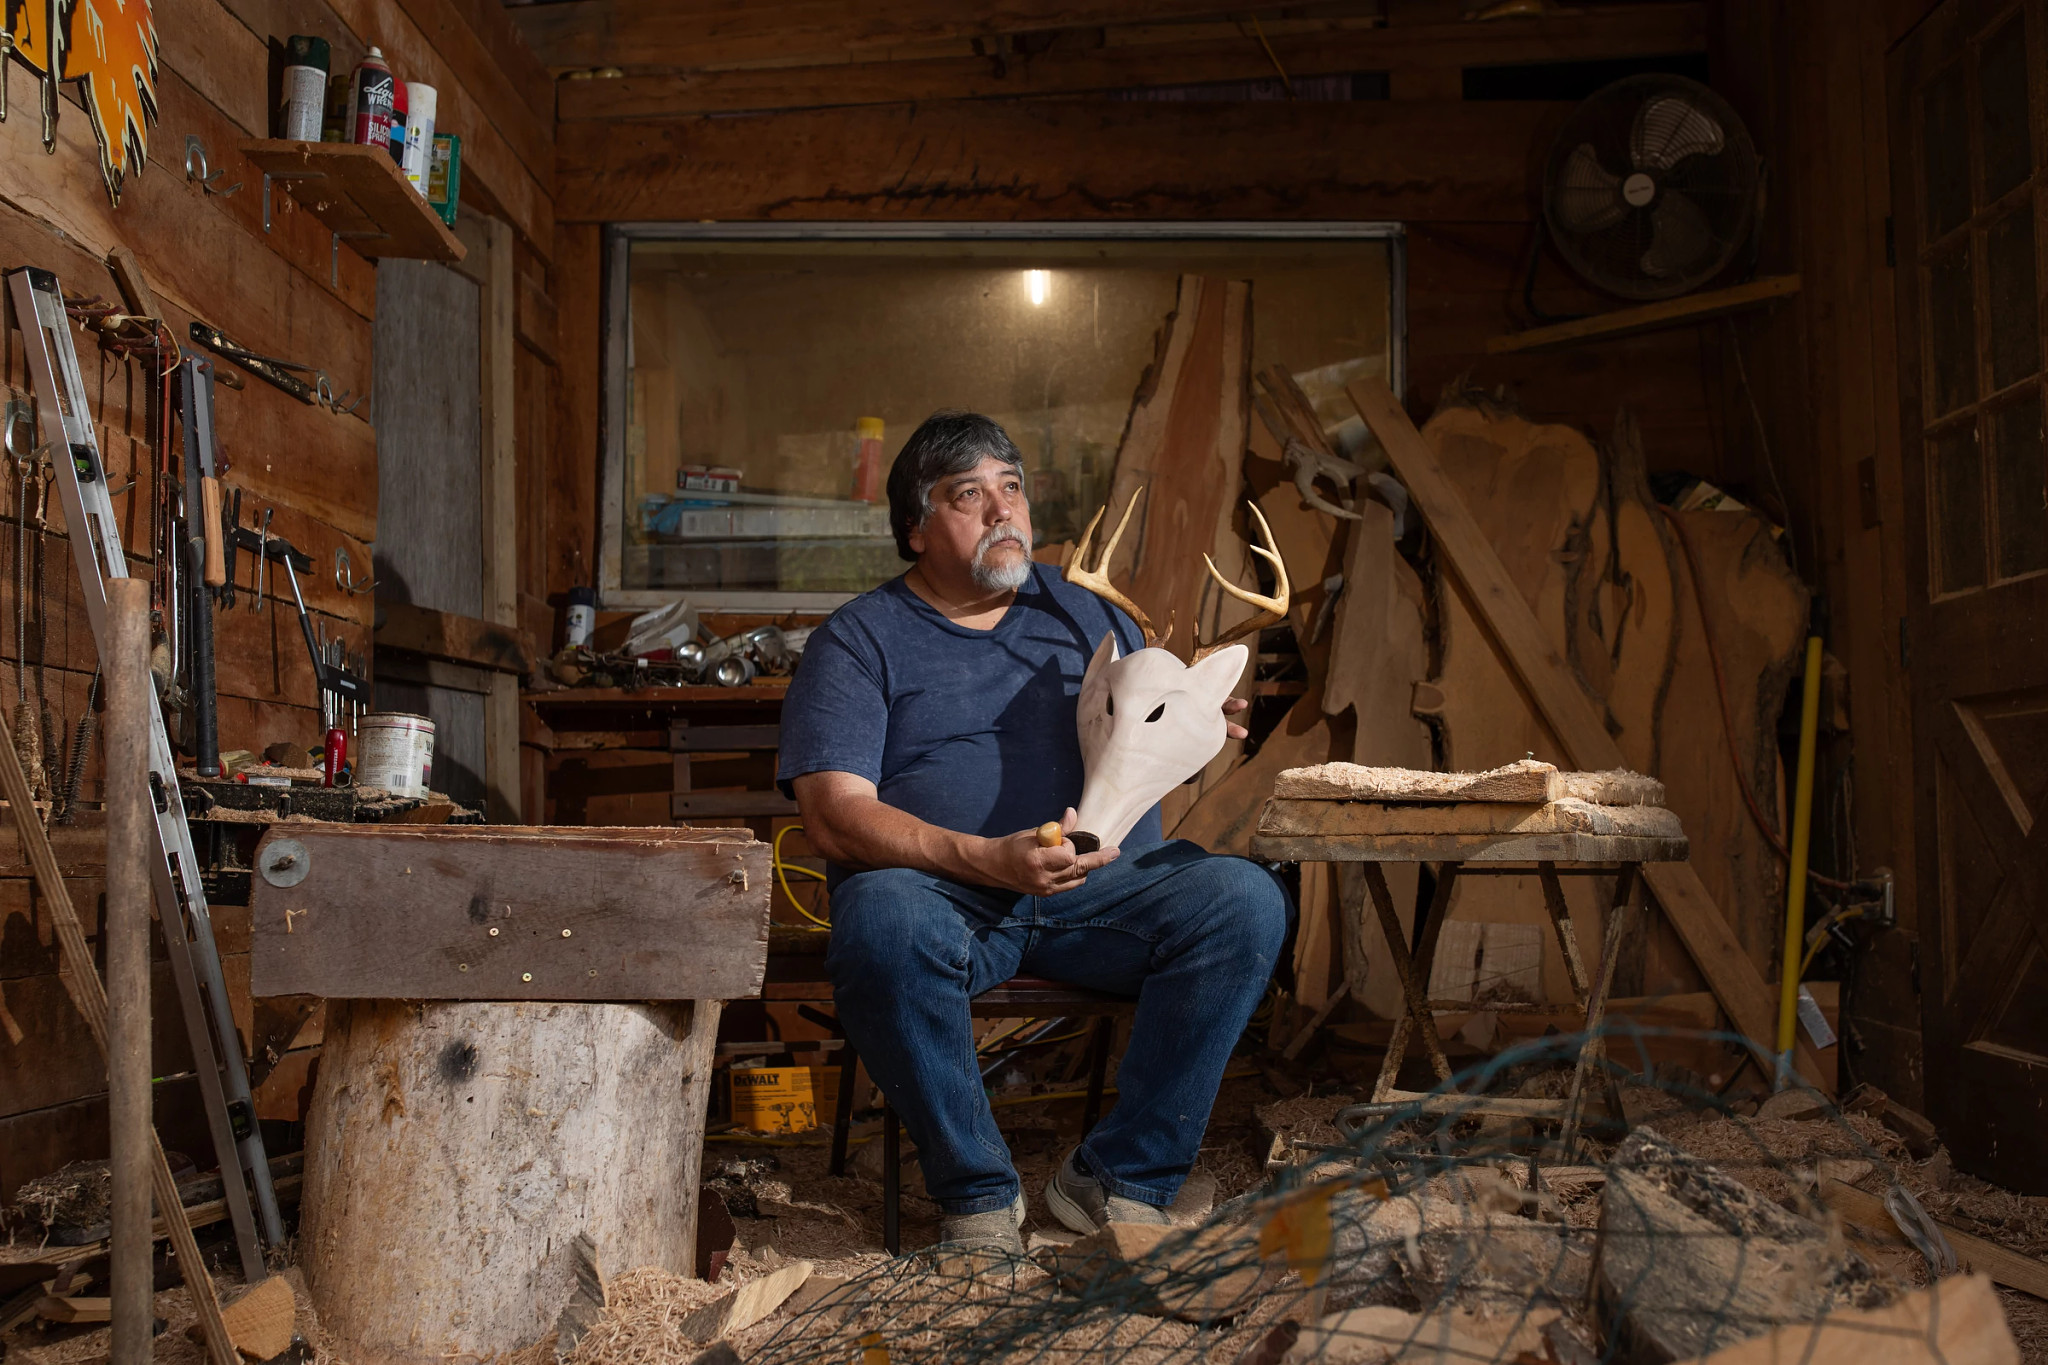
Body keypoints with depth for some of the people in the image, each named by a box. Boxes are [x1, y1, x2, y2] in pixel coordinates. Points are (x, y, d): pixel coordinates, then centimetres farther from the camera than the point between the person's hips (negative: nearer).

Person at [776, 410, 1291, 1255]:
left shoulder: (1087, 615, 21)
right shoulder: (858, 640, 6)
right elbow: (835, 816, -7)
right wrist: (987, 860, -24)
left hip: (1103, 889, 3)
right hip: (942, 892, -3)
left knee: (1245, 899, -23)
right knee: (883, 924, -37)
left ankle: (1119, 1179, -12)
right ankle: (977, 1191, -14)